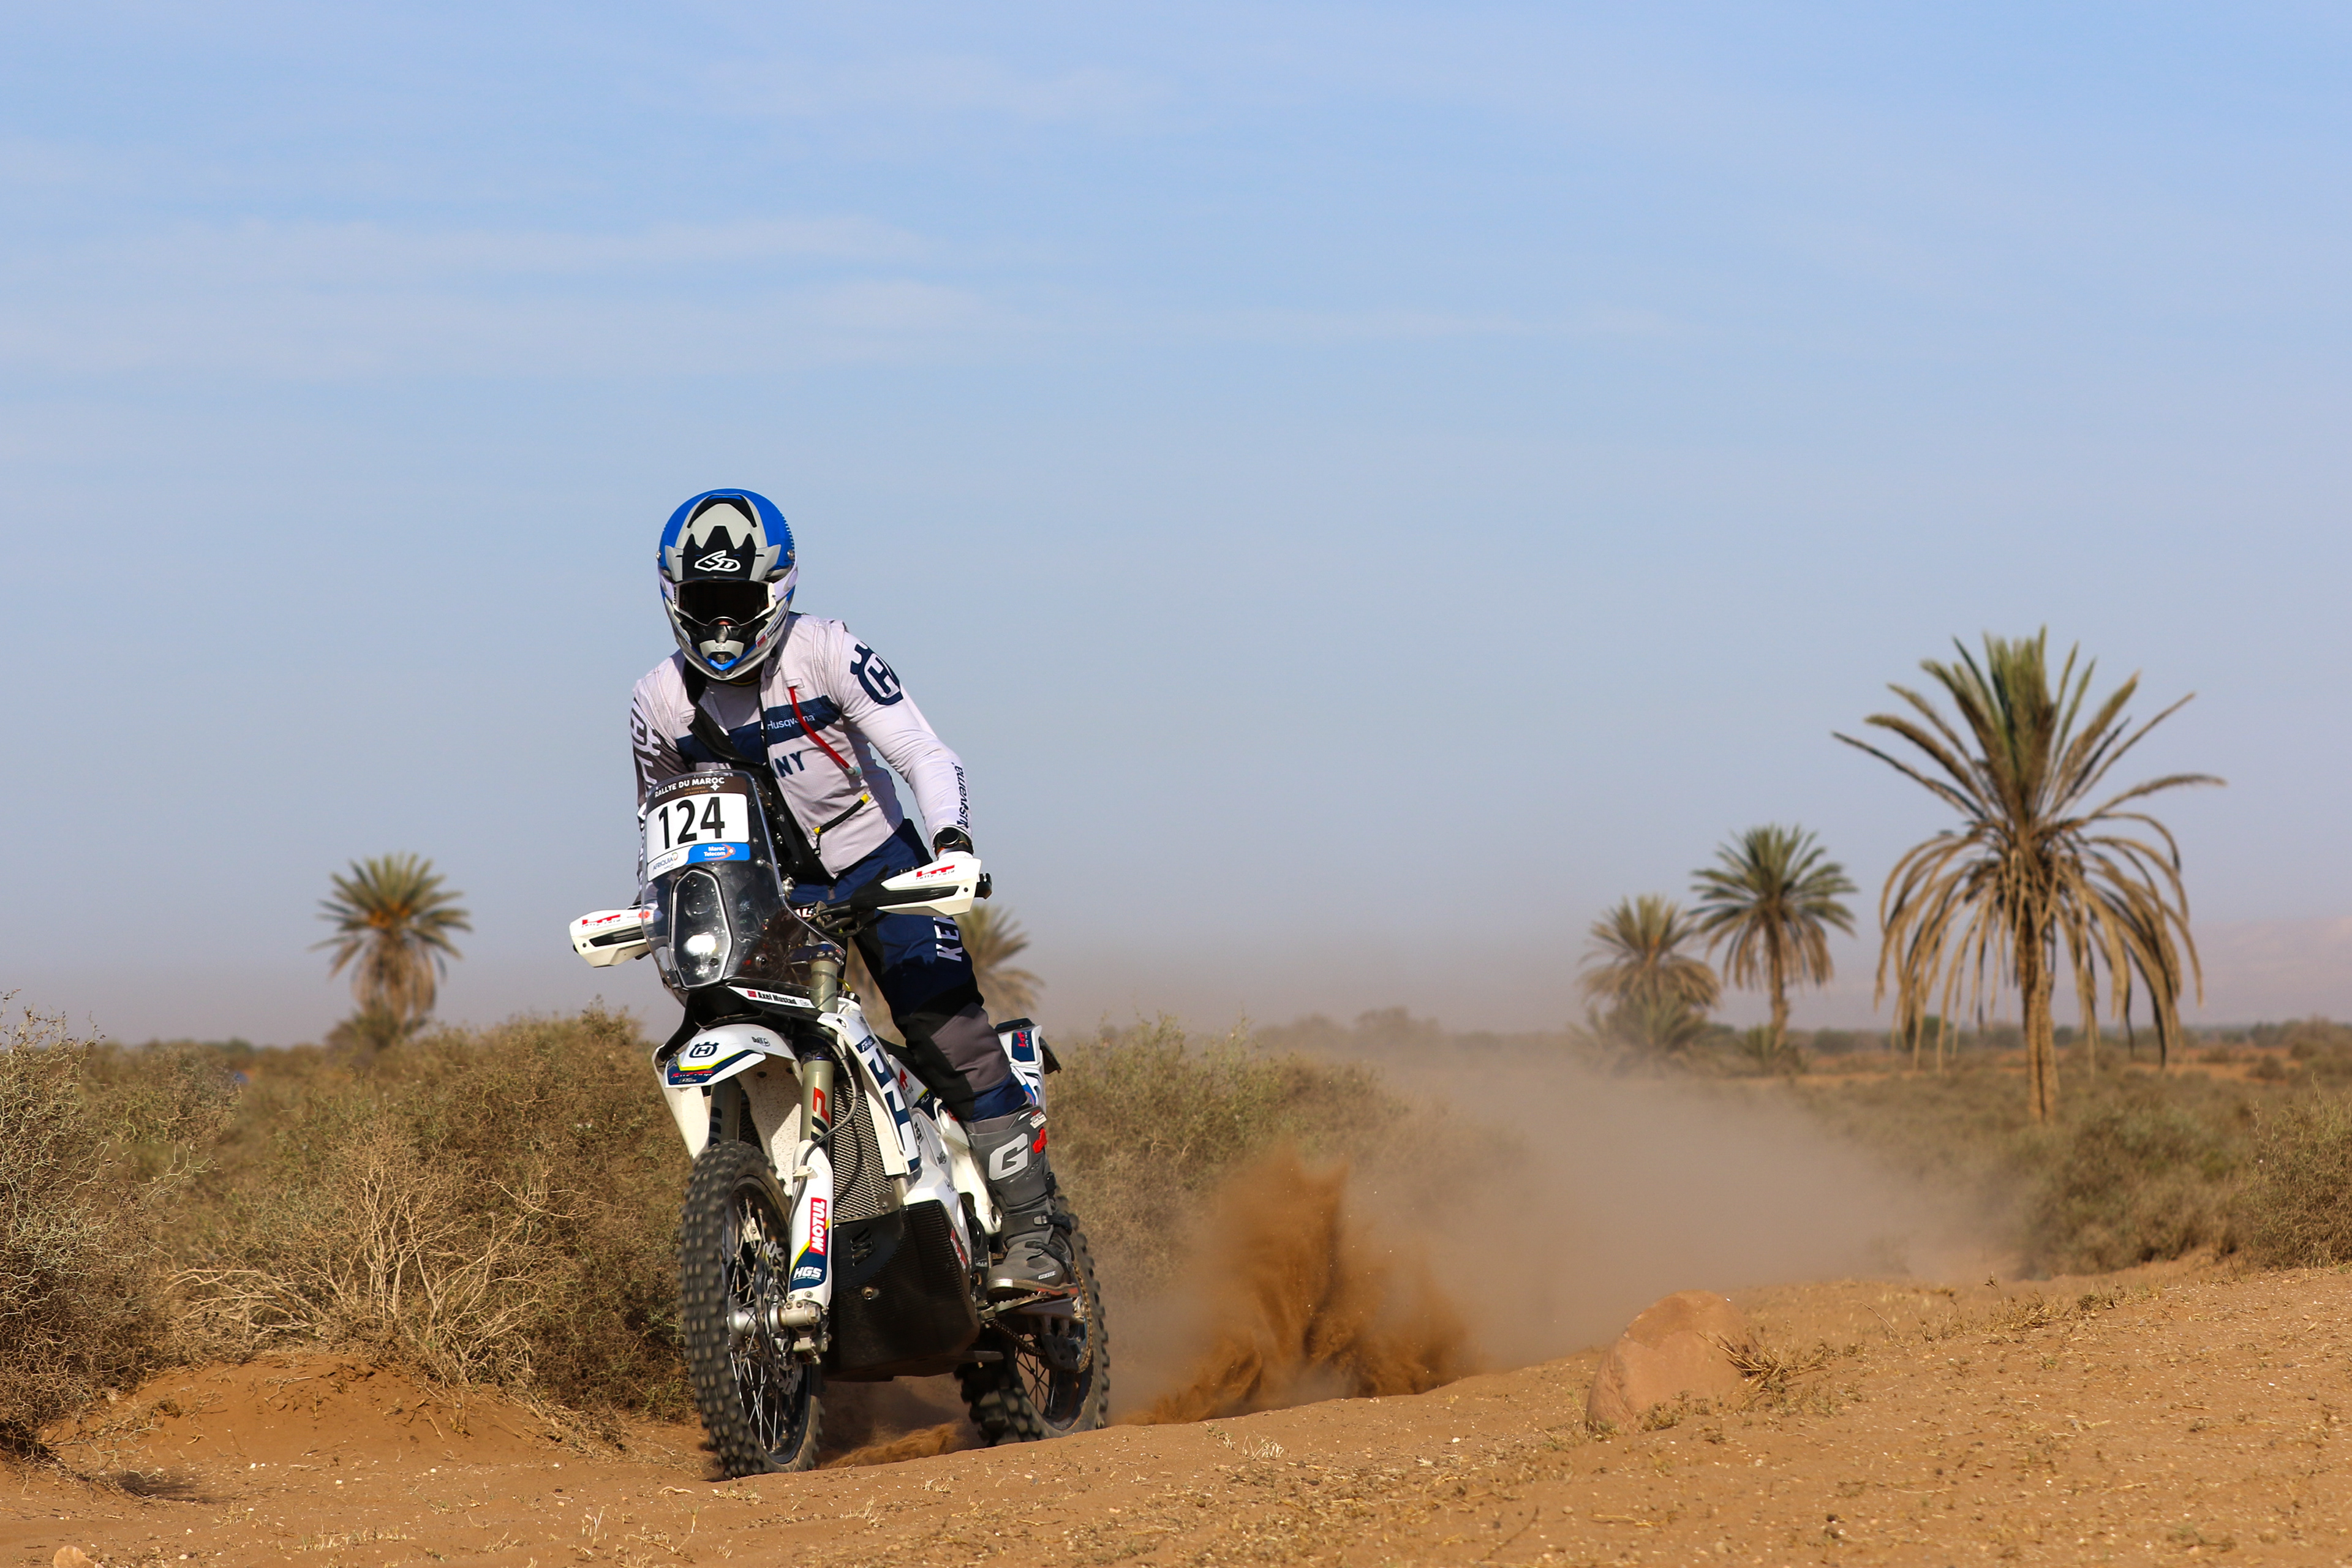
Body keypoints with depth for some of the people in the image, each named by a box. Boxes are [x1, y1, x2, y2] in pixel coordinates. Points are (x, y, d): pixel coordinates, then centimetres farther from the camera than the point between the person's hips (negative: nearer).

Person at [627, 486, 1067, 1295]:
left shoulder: (824, 652, -14)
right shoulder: (660, 700, -2)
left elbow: (923, 751, -18)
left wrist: (952, 837, -35)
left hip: (878, 867, -3)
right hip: (764, 894, 4)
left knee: (953, 1038, -19)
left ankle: (1031, 1235, -17)